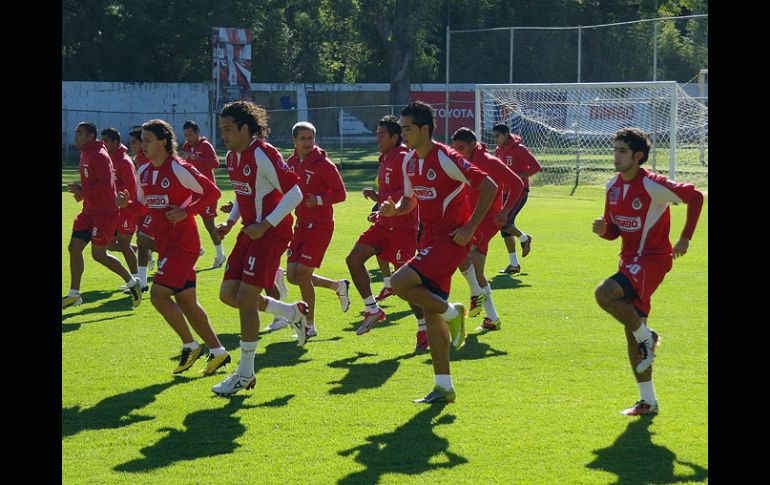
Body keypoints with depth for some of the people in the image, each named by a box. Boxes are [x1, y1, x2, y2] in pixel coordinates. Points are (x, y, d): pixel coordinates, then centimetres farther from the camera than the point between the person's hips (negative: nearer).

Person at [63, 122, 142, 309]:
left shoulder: (99, 155, -16)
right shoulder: (85, 155, 14)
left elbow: (106, 184, -25)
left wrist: (82, 190, -20)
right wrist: (81, 192, 7)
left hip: (105, 211, -10)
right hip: (90, 211, 10)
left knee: (99, 254, -9)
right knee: (74, 248, 5)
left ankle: (132, 282, 9)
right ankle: (74, 295, 12)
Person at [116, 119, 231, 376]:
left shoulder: (178, 169, -14)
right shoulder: (144, 172, 10)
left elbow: (212, 192, -14)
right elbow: (142, 207, 20)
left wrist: (186, 212, -20)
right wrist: (126, 203, 0)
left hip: (182, 244, -9)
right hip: (166, 245, 9)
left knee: (158, 295, -14)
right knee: (186, 301, 10)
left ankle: (190, 346, 1)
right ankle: (217, 351, 17)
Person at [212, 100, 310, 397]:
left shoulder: (263, 155, -18)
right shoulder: (232, 157, 9)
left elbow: (294, 194, -20)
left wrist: (265, 225, -22)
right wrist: (230, 222, 9)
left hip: (271, 232, -9)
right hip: (250, 231, 9)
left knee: (245, 297, -10)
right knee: (228, 294, 5)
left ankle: (245, 374, 0)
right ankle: (293, 312, 23)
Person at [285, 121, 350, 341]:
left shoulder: (323, 164, -13)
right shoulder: (291, 163, 7)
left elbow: (340, 193, -12)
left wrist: (319, 200, -26)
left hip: (320, 224, -7)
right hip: (301, 223, 7)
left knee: (303, 274, -11)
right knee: (292, 275, 4)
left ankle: (310, 326, 4)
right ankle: (338, 286, 27)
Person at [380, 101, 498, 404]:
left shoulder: (446, 158, -16)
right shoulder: (410, 161, 9)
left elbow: (489, 187, -16)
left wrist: (470, 227, -17)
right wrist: (395, 209, -1)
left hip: (451, 239, -9)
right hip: (429, 239, 9)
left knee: (400, 282, -24)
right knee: (430, 314, 7)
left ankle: (451, 312, -1)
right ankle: (444, 388, 14)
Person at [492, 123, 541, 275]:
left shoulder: (519, 149, -12)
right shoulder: (498, 151, 11)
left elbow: (536, 167, -15)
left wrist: (520, 176, -23)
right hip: (505, 192, 8)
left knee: (504, 222, -20)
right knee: (504, 227, 6)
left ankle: (524, 238, 11)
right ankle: (514, 265, 14)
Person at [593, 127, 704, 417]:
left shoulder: (652, 185, -17)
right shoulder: (613, 186, 6)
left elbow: (695, 196, -12)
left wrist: (685, 238, -10)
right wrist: (603, 229, -10)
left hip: (653, 259, -8)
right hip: (630, 259, 8)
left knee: (604, 293, -29)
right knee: (632, 331, 9)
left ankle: (646, 337, -5)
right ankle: (648, 402, 18)